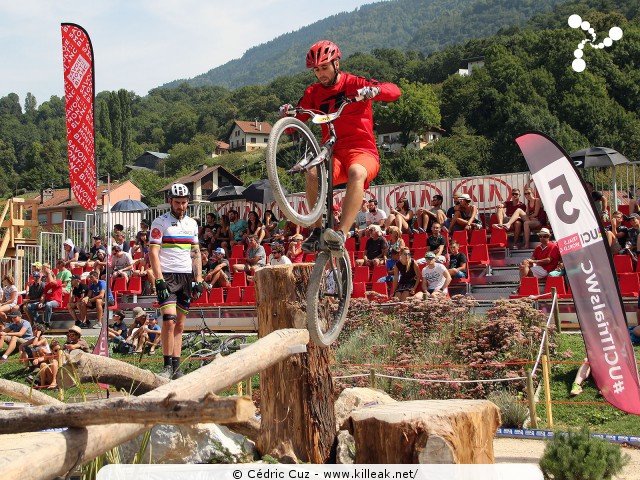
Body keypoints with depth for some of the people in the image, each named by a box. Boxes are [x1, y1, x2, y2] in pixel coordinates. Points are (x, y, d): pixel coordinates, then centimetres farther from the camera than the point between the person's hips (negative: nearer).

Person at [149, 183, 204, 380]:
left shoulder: (192, 224, 14)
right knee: (169, 320, -17)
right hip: (167, 275, -5)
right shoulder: (160, 222, -3)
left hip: (187, 277, 5)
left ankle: (176, 367, 11)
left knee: (180, 325, 7)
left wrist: (198, 279, 8)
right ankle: (168, 366, -10)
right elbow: (153, 252, -9)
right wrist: (159, 280, -18)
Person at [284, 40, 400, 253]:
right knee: (313, 173, -32)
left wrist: (374, 90, -33)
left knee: (356, 173, -39)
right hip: (333, 154, 3)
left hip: (363, 151, -3)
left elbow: (394, 91, -12)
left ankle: (342, 233, -46)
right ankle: (316, 231, -22)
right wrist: (288, 114, -17)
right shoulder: (313, 93, 11)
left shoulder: (354, 84, 1)